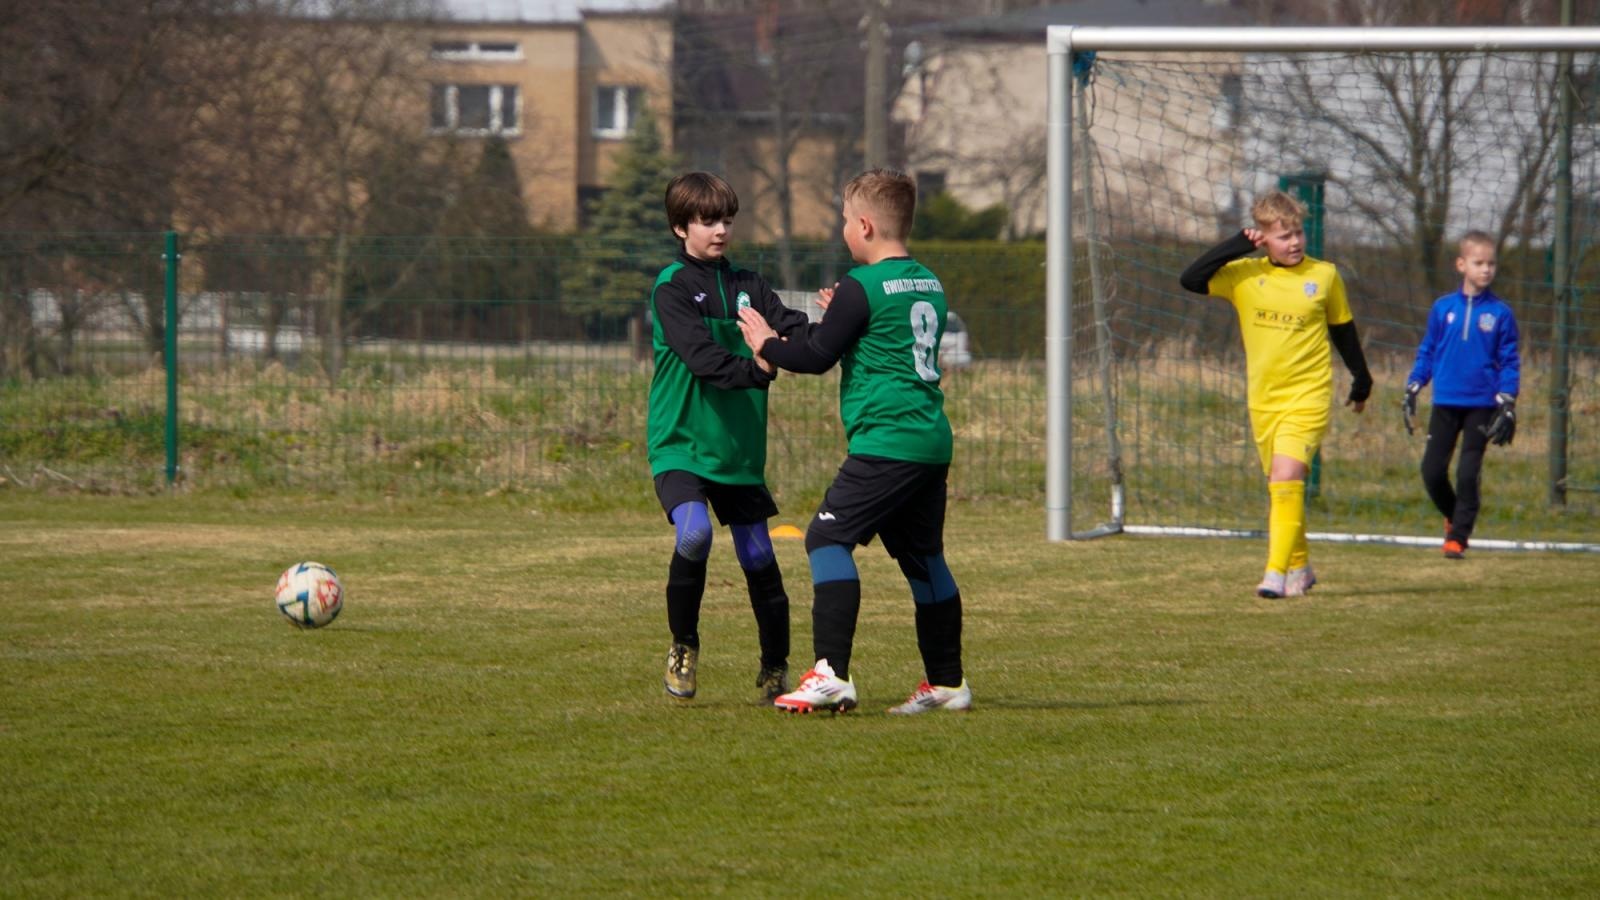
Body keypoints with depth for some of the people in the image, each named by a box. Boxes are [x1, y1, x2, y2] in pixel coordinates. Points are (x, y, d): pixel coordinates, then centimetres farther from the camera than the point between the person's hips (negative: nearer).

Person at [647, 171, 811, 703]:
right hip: (681, 444, -5)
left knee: (758, 556, 4)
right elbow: (701, 355, -22)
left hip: (739, 448, 5)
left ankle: (775, 671, 19)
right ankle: (683, 648, -5)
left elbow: (791, 328, -6)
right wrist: (754, 369, -37)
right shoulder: (672, 289, -7)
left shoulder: (745, 286, 9)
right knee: (693, 533, -26)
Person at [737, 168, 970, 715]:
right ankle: (947, 683, 21)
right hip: (932, 443, 9)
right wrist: (842, 318, 29)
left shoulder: (863, 287, -9)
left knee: (828, 537, -9)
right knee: (922, 556, 16)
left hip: (885, 442, -9)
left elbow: (817, 357, -7)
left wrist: (767, 345, 10)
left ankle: (832, 674, -20)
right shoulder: (930, 285, 16)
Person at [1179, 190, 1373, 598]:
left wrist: (1361, 380, 22)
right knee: (1282, 486, 13)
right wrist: (1238, 245, -15)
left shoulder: (1324, 275, -1)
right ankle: (1300, 567, 29)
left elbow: (1343, 330, 13)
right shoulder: (1244, 274, 0)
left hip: (1308, 398, -3)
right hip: (1263, 400, 3)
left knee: (1286, 480, -18)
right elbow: (1191, 279, -12)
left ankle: (1277, 572, -20)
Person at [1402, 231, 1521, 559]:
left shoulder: (1500, 313, -1)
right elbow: (1427, 352, 12)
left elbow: (1510, 360, 2)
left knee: (1468, 473, -5)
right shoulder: (1443, 308, 4)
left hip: (1482, 406, -2)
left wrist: (1507, 403, -6)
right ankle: (1454, 516, 26)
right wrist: (1413, 388, 6)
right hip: (1445, 404, 2)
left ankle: (1458, 536, 6)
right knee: (1432, 471, 0)